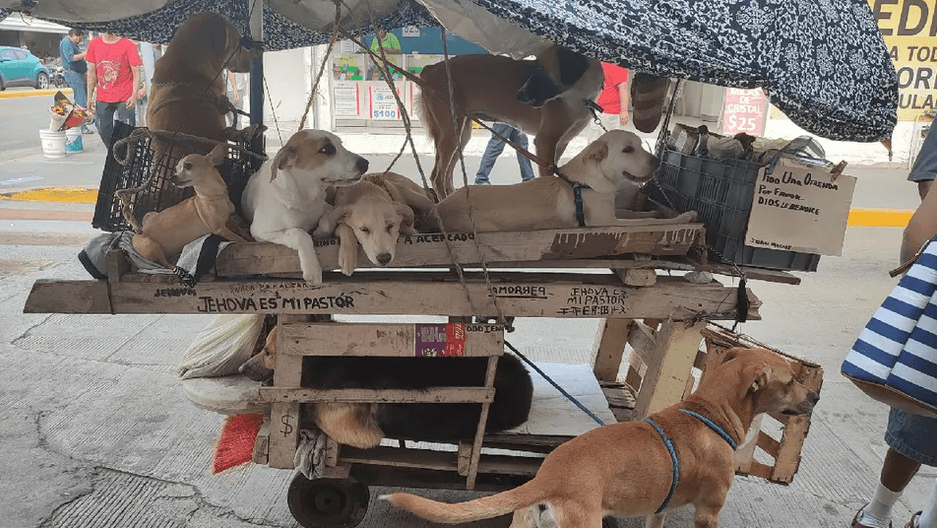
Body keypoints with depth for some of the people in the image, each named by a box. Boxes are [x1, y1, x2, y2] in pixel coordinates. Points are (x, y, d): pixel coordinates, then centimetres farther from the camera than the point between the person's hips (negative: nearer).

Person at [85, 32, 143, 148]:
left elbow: (136, 72, -8)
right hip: (102, 99, 4)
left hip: (124, 99, -4)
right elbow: (92, 72, 11)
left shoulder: (128, 45, -5)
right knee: (104, 132, 10)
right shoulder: (94, 44, 7)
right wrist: (90, 96, 7)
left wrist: (134, 96, -20)